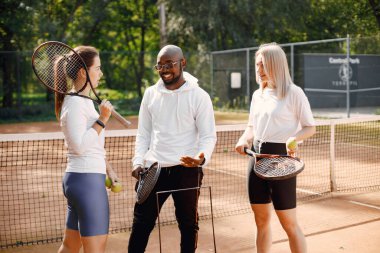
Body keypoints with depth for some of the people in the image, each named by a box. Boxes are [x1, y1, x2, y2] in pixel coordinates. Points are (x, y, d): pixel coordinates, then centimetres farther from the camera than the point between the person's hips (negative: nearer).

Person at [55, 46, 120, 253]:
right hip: (87, 180, -10)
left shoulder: (85, 101, 16)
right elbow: (80, 146, -22)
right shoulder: (75, 103, -14)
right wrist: (102, 119, -19)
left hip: (77, 180, 10)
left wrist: (108, 169, 28)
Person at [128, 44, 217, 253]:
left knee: (188, 223, 9)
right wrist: (138, 161, 1)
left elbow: (208, 135, -4)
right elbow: (143, 133, 13)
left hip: (187, 168, -3)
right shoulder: (150, 94, 8)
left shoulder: (199, 96, -4)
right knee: (141, 222, 6)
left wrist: (202, 157, -24)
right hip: (154, 168, 3)